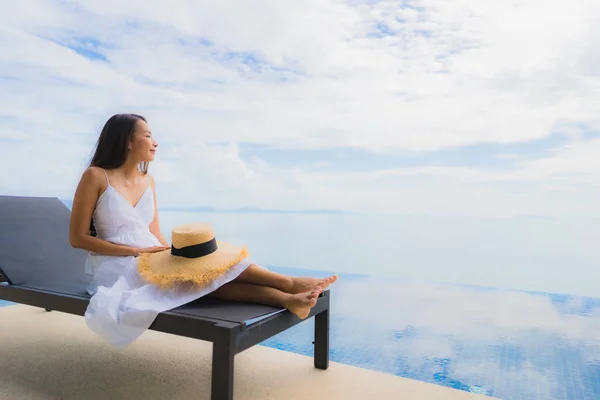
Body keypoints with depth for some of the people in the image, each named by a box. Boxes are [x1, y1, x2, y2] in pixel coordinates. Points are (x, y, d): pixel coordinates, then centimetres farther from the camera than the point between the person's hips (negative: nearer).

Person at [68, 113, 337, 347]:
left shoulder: (147, 180, 10)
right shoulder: (95, 176, -8)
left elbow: (154, 234, 11)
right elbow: (77, 238, -9)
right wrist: (137, 251, -17)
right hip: (118, 268, -5)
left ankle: (287, 299, -40)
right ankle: (288, 283, -24)